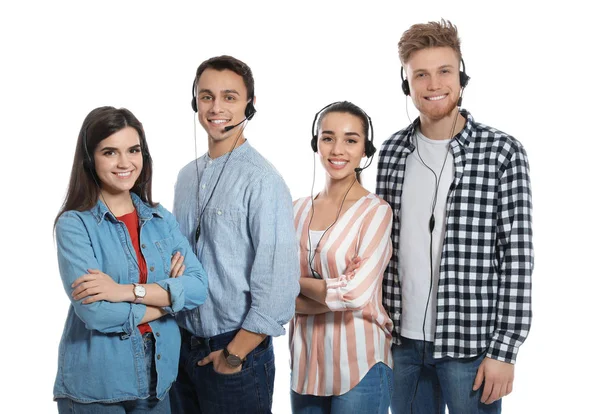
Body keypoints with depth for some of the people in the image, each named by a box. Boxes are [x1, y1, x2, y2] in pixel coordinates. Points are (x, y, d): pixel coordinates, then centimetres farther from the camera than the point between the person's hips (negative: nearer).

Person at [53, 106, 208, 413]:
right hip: (94, 387, -4)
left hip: (157, 377, 4)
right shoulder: (74, 224, -9)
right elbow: (94, 313, -20)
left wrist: (128, 291, -20)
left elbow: (198, 288, -7)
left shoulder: (162, 219, 5)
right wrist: (167, 297, -9)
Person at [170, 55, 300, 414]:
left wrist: (234, 354, -14)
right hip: (184, 345, 6)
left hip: (238, 349, -6)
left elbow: (279, 282, -18)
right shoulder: (188, 176, 8)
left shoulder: (262, 180, -14)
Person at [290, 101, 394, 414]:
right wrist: (334, 294, -15)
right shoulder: (299, 210, 6)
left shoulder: (376, 211, -9)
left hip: (360, 367, -4)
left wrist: (297, 281, -4)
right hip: (306, 364, 5)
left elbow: (356, 294, -19)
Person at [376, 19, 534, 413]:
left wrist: (504, 350, -11)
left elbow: (517, 257, -9)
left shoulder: (502, 152, -7)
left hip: (470, 342, -4)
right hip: (402, 340, 4)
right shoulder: (392, 152, 5)